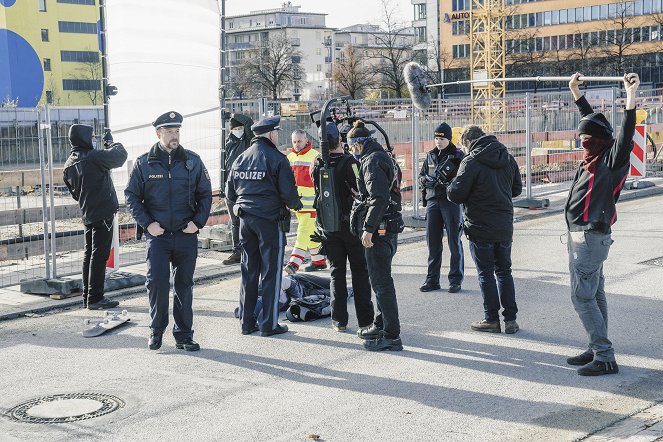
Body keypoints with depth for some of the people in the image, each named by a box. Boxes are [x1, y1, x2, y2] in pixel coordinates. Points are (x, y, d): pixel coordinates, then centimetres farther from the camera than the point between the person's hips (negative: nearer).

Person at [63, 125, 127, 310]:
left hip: (87, 215, 8)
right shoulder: (94, 157, -16)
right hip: (103, 213, -8)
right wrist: (111, 143, 9)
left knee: (89, 254, 15)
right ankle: (95, 298, -2)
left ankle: (87, 296, 21)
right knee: (99, 255, -4)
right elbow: (120, 155, -8)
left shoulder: (69, 165, 9)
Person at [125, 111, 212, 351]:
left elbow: (205, 194, 10)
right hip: (157, 234, -1)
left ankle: (183, 335, 15)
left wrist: (198, 222, -2)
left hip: (186, 234, 2)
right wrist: (147, 223, -6)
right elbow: (131, 196, 4)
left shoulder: (193, 161, 5)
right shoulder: (144, 163, 1)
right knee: (157, 282, -8)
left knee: (184, 285, 7)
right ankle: (156, 331, 11)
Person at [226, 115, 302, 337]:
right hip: (270, 219, -6)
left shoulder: (241, 159, 9)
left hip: (246, 218, 6)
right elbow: (288, 192, -12)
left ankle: (246, 321, 16)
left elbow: (230, 192, 13)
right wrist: (296, 205, 8)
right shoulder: (277, 159, -11)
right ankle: (269, 323, 3)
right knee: (271, 272, 1)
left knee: (248, 271, 12)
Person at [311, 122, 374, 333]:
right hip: (350, 223, -4)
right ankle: (365, 319, 8)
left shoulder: (317, 165, 0)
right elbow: (360, 192, -19)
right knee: (360, 271, 6)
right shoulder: (349, 162, -15)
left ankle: (339, 320, 11)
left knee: (337, 272, 11)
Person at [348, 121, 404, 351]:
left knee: (381, 282, -7)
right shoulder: (385, 157, 18)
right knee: (381, 278, 20)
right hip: (389, 227, 11)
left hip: (378, 230, -11)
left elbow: (379, 197, -24)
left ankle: (391, 335, -5)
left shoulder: (372, 161, -13)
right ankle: (381, 325, 31)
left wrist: (368, 227, -23)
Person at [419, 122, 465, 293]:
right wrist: (427, 180, -5)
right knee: (433, 242, 7)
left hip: (451, 201, -5)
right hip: (433, 201, 5)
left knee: (454, 242, -1)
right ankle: (432, 280, 15)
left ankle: (456, 280, 6)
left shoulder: (458, 155, -2)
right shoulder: (431, 156, 13)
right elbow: (421, 176, 17)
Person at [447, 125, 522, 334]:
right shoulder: (508, 158, 5)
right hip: (505, 227, 6)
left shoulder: (471, 162, -16)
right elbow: (517, 189, 14)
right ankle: (510, 319, 15)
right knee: (504, 271, 15)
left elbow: (456, 195, -16)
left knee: (486, 274, 6)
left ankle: (491, 319, 10)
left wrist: (450, 187, 5)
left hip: (480, 228, -6)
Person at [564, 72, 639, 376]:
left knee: (582, 297, -11)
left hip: (591, 238, -10)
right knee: (594, 295, 13)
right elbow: (592, 121, 25)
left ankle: (605, 358, -9)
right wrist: (576, 93, 32)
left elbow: (626, 136, -29)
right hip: (579, 237, 10)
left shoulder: (612, 161, -12)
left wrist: (630, 97, -38)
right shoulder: (592, 159, 10)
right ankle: (597, 349, 21)